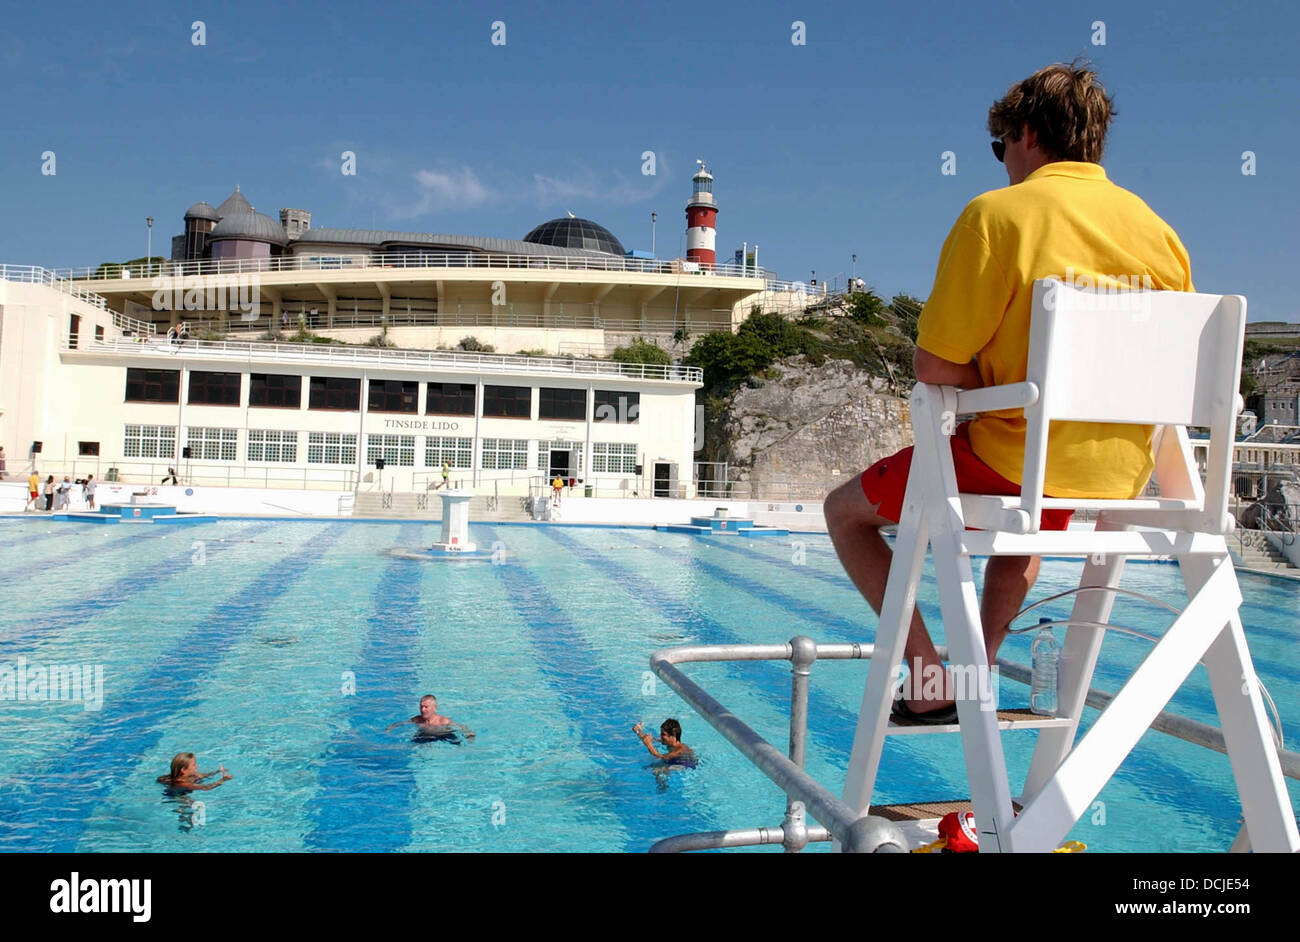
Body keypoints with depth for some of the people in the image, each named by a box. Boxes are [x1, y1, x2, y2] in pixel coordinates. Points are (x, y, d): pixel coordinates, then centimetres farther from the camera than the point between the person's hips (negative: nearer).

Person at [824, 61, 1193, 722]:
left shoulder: (997, 212, -12)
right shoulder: (1158, 229, 6)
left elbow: (933, 364, -17)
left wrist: (997, 390, 3)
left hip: (1011, 464, -7)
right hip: (1121, 479, 7)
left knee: (845, 511, 13)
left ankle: (932, 680, 4)